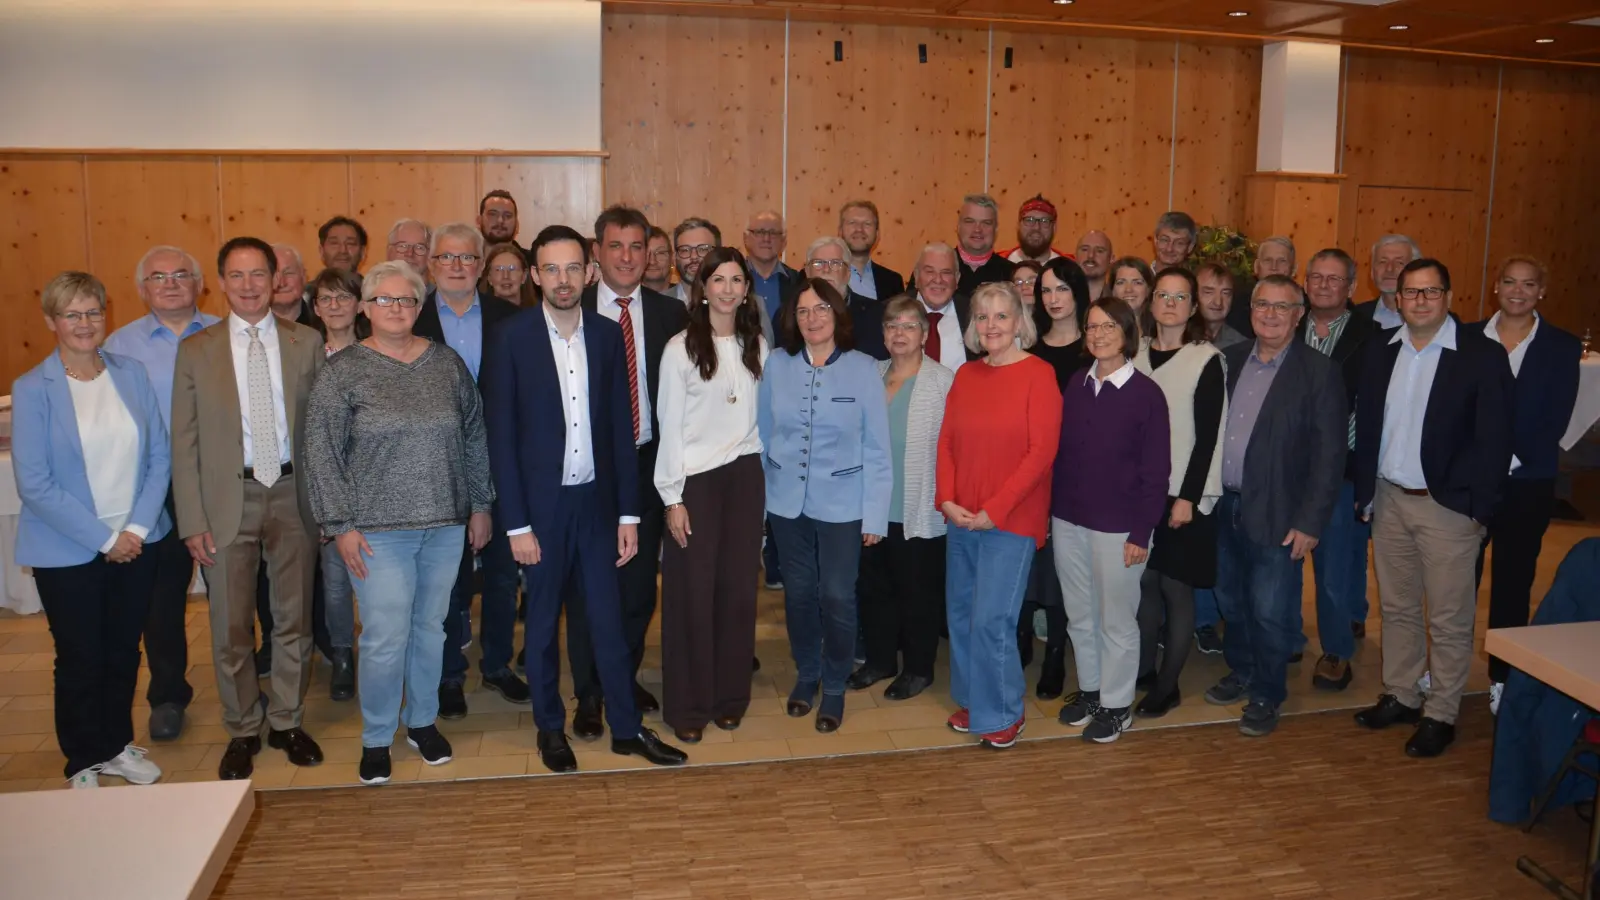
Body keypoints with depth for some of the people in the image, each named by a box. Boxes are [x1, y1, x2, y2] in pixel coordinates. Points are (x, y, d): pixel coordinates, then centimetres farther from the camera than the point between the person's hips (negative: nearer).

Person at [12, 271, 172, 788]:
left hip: (135, 544, 3)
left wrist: (138, 528, -9)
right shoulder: (32, 390, -9)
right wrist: (104, 538, -13)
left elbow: (159, 455, 1)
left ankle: (117, 745, 33)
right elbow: (33, 483, -12)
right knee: (80, 659, 9)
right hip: (68, 552, -3)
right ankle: (83, 761, 28)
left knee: (124, 651, 14)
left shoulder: (131, 375, 1)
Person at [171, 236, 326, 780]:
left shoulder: (306, 343, 2)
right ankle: (242, 732, 26)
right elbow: (184, 442, 0)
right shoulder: (196, 351, 1)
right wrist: (193, 520, -5)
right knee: (231, 628, 8)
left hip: (293, 494, 1)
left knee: (294, 619, 11)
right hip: (228, 498, 0)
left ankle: (288, 722, 28)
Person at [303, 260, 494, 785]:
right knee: (385, 638, -2)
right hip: (378, 530, -3)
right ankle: (376, 739, 18)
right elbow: (322, 455, -3)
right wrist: (341, 526, -7)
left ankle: (423, 721, 31)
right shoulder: (343, 372, -3)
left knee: (430, 628, 12)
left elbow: (474, 437, 10)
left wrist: (480, 506, 9)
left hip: (446, 525, 3)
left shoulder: (447, 363, 6)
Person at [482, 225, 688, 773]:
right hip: (540, 502, -2)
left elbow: (621, 427, 4)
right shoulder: (510, 338, -7)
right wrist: (516, 523, -10)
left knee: (608, 618, 9)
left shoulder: (608, 335, 2)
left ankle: (626, 727, 22)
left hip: (596, 499, 2)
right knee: (543, 622, 11)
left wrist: (628, 513, 2)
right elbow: (500, 435, -7)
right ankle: (550, 728, 27)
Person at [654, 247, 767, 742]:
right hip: (695, 479, -3)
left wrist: (765, 481, 6)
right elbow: (669, 426, -6)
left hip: (745, 476, 4)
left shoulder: (756, 346, 7)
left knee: (738, 589, 6)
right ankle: (688, 706, 14)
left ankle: (730, 697, 21)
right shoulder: (681, 348, -6)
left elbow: (762, 415, 11)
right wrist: (673, 498, -9)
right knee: (693, 593, 2)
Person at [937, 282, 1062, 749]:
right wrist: (947, 499, -4)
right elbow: (947, 441, 10)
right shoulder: (965, 375, 10)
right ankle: (970, 700, 30)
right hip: (961, 518, 6)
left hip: (1011, 520, -5)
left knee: (992, 619, -5)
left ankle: (1003, 713, 15)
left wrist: (994, 510, -15)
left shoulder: (1038, 374, -7)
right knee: (961, 614, 11)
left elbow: (1042, 451, -13)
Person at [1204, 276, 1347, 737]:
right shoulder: (1230, 359, 6)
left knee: (1269, 612, 4)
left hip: (1277, 515, -5)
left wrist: (1310, 522, -14)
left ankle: (1266, 695, 23)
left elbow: (1329, 454, -11)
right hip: (1225, 507, 5)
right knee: (1231, 602, 19)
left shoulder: (1319, 373, -9)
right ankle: (1241, 672, 39)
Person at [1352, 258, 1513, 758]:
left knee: (1449, 619, 4)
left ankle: (1440, 715, 16)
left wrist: (1480, 509, -11)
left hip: (1449, 506, -5)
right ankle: (1399, 697, 29)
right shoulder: (1379, 349, 5)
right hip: (1389, 498, 5)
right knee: (1397, 608, 16)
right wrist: (1364, 491, 6)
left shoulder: (1483, 355, -8)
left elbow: (1495, 440, -9)